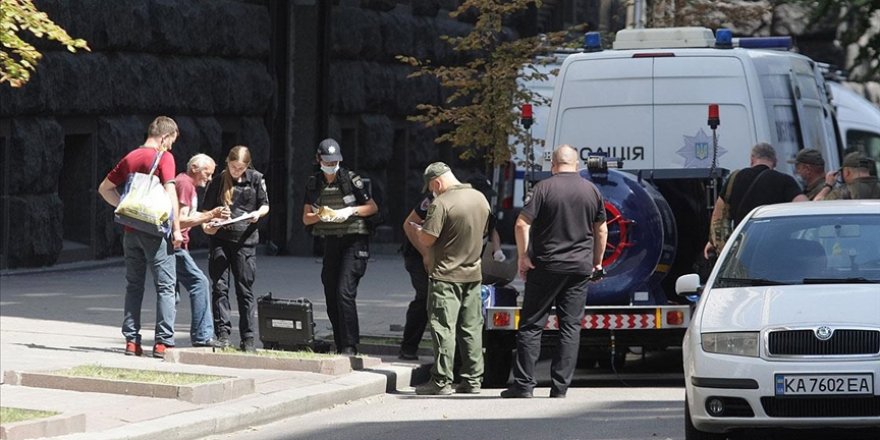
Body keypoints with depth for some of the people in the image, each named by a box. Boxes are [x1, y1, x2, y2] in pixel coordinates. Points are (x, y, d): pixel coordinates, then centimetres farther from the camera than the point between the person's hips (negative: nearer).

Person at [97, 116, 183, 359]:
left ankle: (131, 340, 8)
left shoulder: (130, 158, 12)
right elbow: (170, 193, -15)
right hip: (155, 229, -6)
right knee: (165, 285, -2)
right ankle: (163, 342, -9)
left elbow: (104, 188, 18)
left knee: (134, 285, 11)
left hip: (131, 229, 6)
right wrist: (176, 228, -13)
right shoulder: (163, 157, -6)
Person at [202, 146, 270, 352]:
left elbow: (265, 205, 11)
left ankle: (248, 339, 4)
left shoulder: (256, 179, 4)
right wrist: (206, 225, -15)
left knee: (245, 289, 1)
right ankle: (223, 334, -2)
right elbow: (206, 210, 6)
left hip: (245, 239, 0)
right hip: (220, 238, 0)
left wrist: (258, 213, -11)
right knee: (219, 286, -5)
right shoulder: (218, 182, 3)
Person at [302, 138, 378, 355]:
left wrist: (351, 211, -15)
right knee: (331, 295, 6)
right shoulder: (314, 184, 8)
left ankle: (350, 346, -18)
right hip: (331, 242, 6)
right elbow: (306, 218, 7)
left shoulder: (351, 179, -4)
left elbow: (372, 207, 1)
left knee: (345, 292, -18)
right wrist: (321, 215, -14)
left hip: (354, 240, -6)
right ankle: (340, 346, 14)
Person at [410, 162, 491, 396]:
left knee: (443, 328, -4)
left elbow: (427, 240, -17)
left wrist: (414, 229, 2)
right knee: (471, 328, 11)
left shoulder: (441, 204, -17)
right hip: (473, 273, 7)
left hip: (446, 275, -7)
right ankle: (473, 380, 13)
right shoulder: (480, 198, 6)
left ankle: (441, 381, -6)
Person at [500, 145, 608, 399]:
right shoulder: (592, 191, 6)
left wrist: (523, 257, -5)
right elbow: (601, 230, 11)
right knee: (571, 327, 5)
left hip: (546, 266, -3)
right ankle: (560, 386, 2)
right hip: (580, 268, 3)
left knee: (531, 325, 3)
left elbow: (522, 224, -13)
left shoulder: (544, 188, -6)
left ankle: (524, 384, -2)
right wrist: (597, 262, 21)